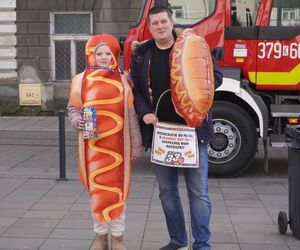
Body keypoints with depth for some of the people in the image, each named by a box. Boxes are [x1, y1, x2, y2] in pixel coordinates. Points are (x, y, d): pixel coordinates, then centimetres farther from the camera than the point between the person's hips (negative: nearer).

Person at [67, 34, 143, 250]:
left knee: (117, 188, 4)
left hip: (117, 144, 0)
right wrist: (77, 122, -13)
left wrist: (136, 145, 2)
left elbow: (131, 115, 4)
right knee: (96, 189, 6)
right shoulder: (81, 80, 2)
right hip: (93, 145, 0)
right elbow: (73, 108, 10)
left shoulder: (123, 80, 4)